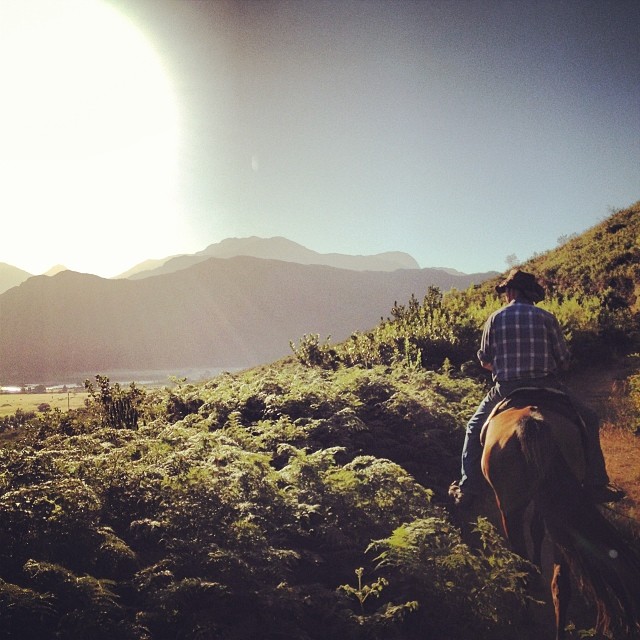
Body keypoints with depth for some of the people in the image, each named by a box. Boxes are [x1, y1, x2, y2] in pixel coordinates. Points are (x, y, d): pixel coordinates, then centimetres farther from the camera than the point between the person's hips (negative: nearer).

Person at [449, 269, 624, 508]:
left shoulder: (495, 319, 1)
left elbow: (484, 360, 8)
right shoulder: (547, 318, 0)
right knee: (589, 421, 20)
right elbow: (564, 361, 4)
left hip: (505, 390, 1)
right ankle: (596, 486, 18)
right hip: (545, 387, -1)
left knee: (475, 429, 23)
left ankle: (467, 490, 18)